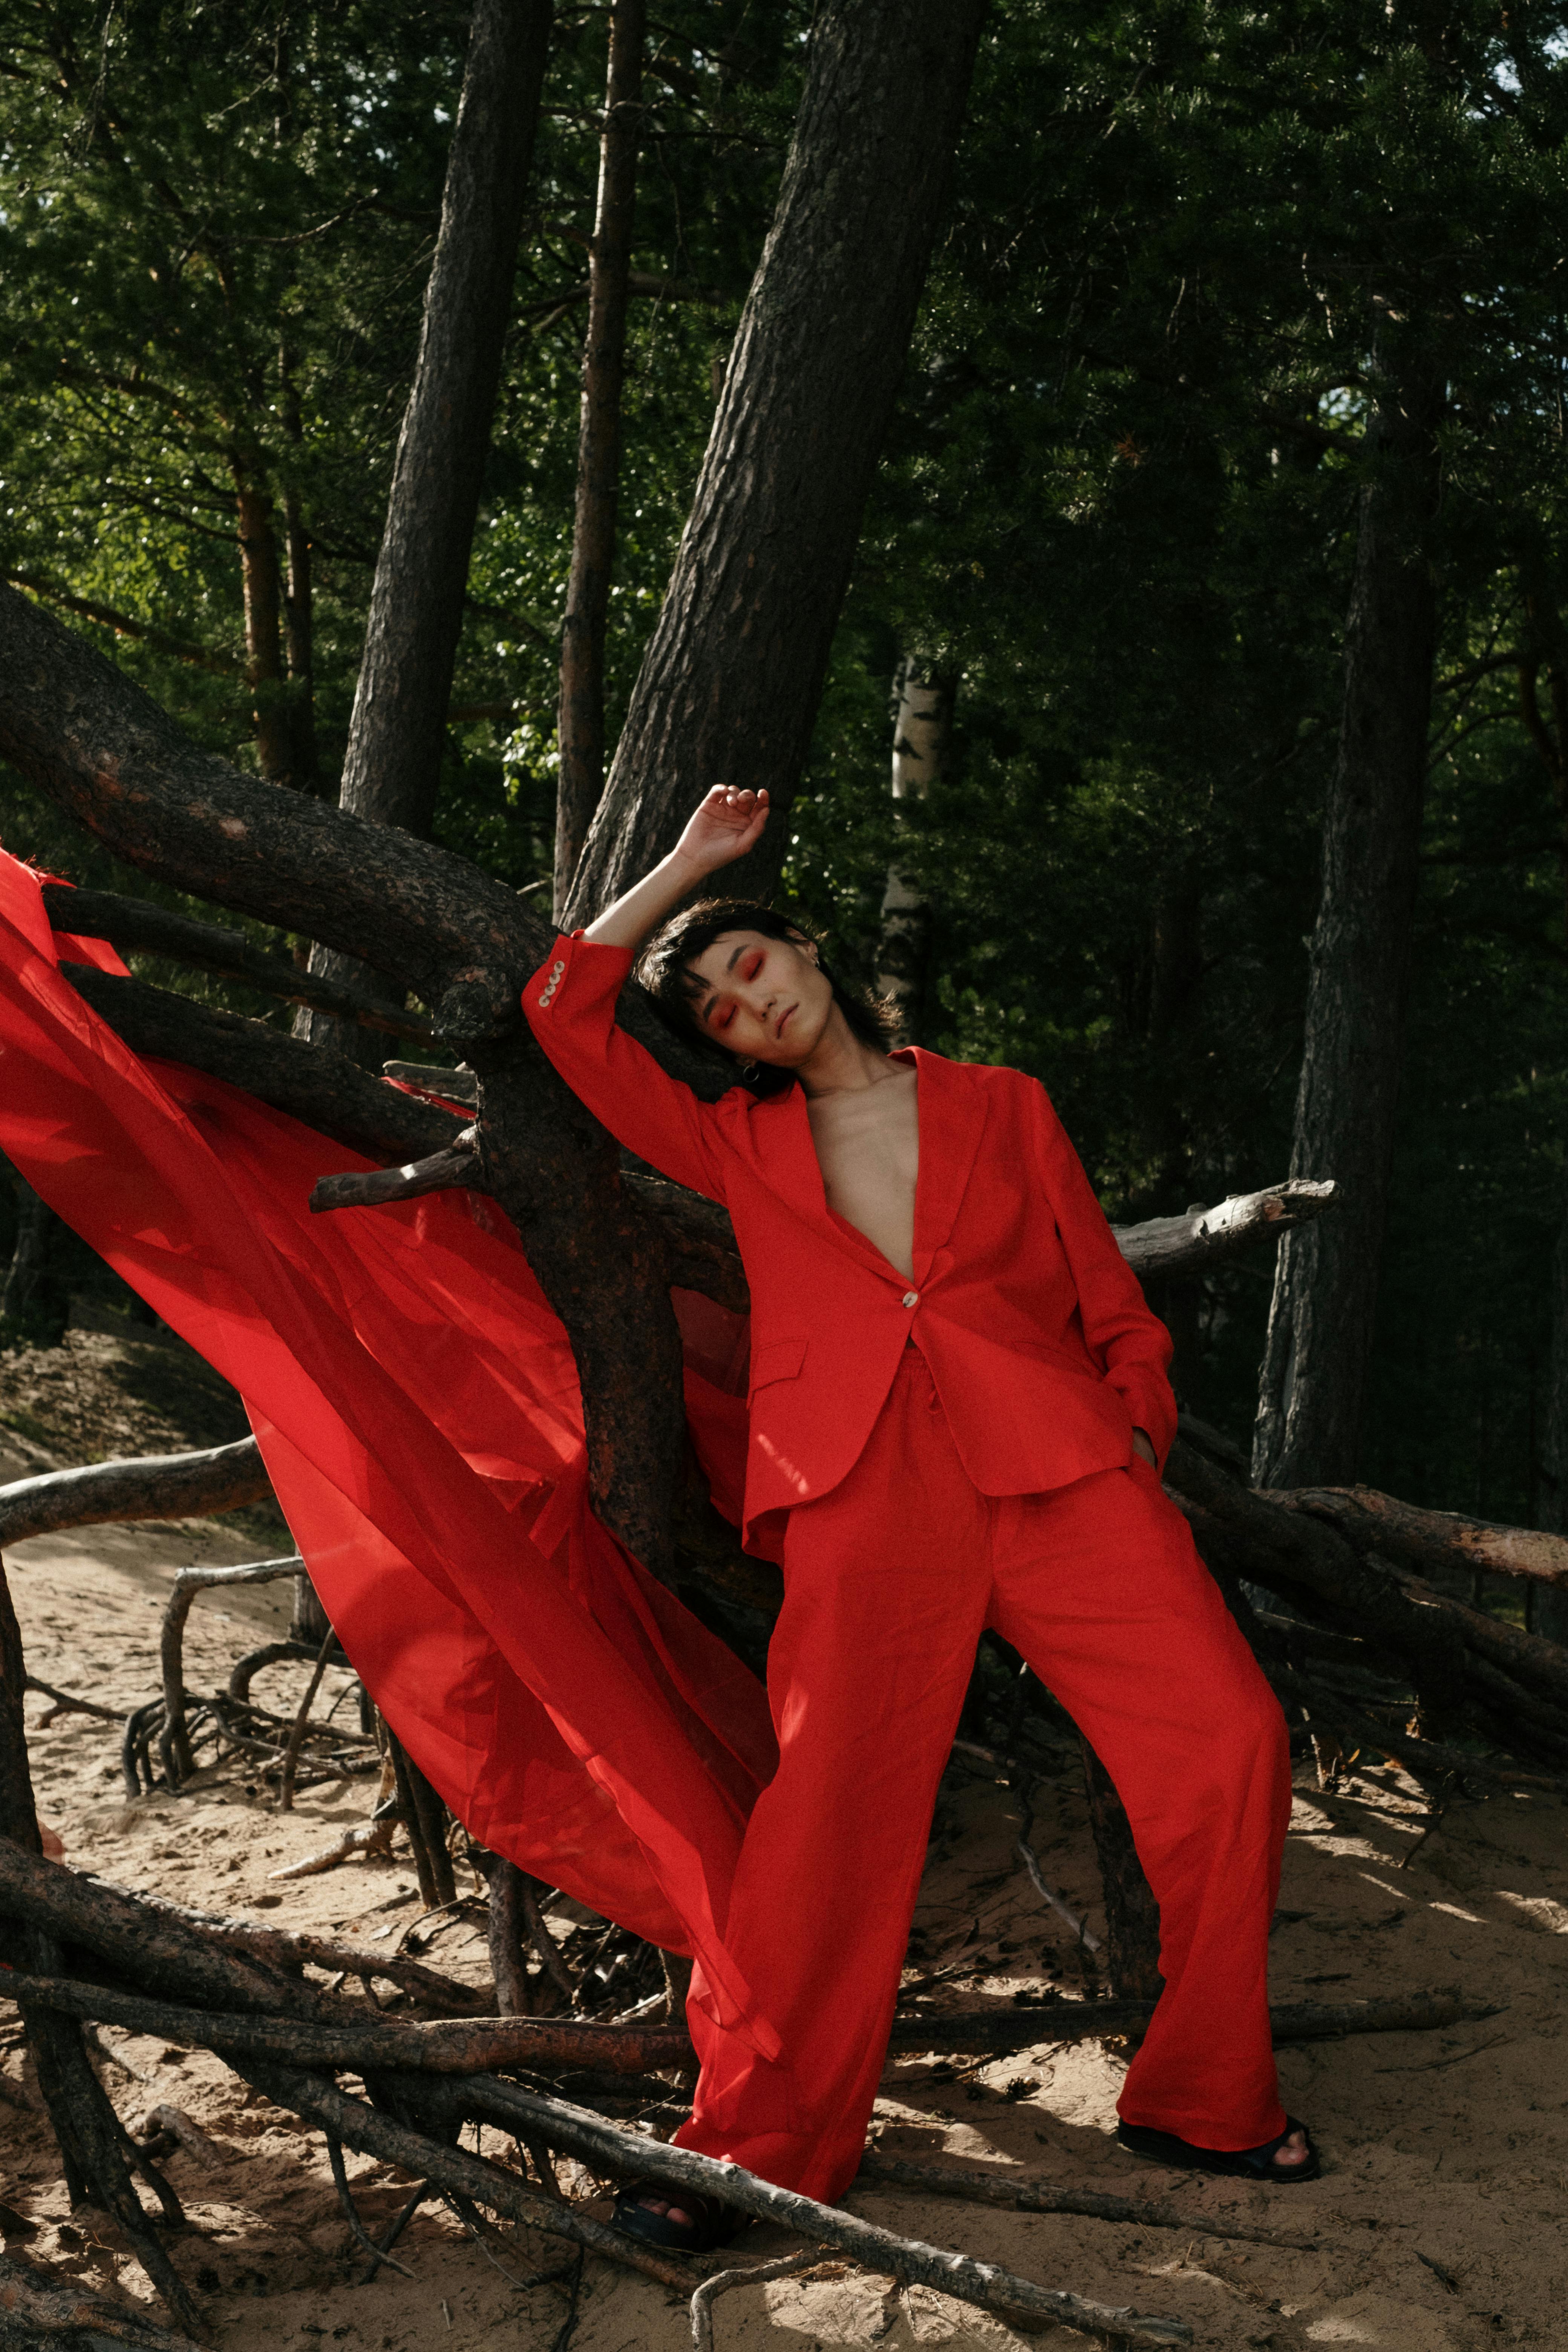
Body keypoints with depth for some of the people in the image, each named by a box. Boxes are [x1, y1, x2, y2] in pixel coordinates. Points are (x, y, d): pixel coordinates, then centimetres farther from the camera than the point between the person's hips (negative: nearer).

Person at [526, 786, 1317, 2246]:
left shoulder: (1001, 1107, 19)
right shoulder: (739, 1147, 20)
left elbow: (1111, 1306, 19)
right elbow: (567, 1010, 17)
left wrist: (1138, 1437, 5)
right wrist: (682, 863, 20)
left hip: (1059, 1467, 1)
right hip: (869, 1495, -1)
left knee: (1225, 1738, -13)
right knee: (833, 1806, -16)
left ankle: (1203, 2102, 3)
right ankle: (754, 2148, -1)